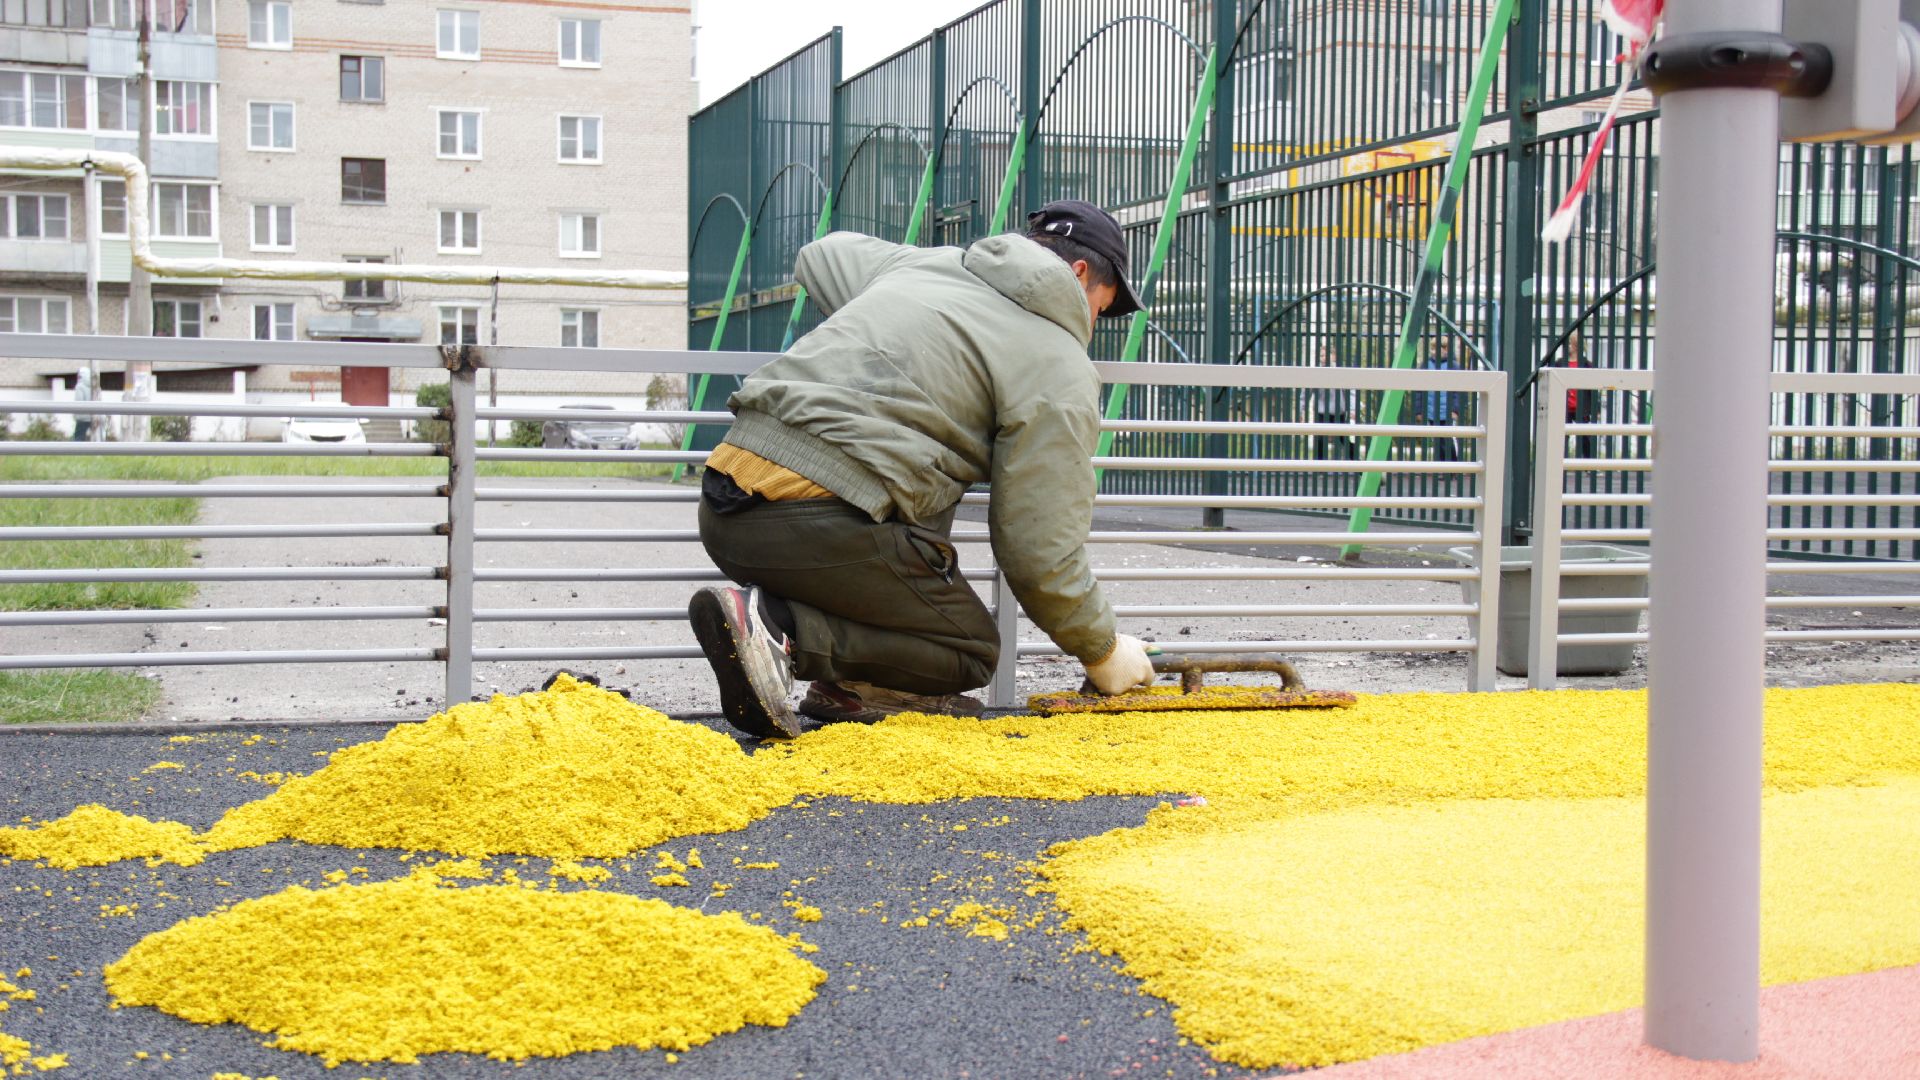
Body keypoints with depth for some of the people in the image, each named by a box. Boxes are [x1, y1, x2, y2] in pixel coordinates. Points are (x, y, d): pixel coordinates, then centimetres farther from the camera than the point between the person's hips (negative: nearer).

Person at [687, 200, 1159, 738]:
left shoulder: (917, 261, 23)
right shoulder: (1060, 368, 4)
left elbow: (818, 257, 46)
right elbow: (1040, 552, 0)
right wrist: (1103, 650, 16)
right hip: (818, 528, -8)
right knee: (969, 651, 10)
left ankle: (856, 683, 15)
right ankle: (778, 626, -12)